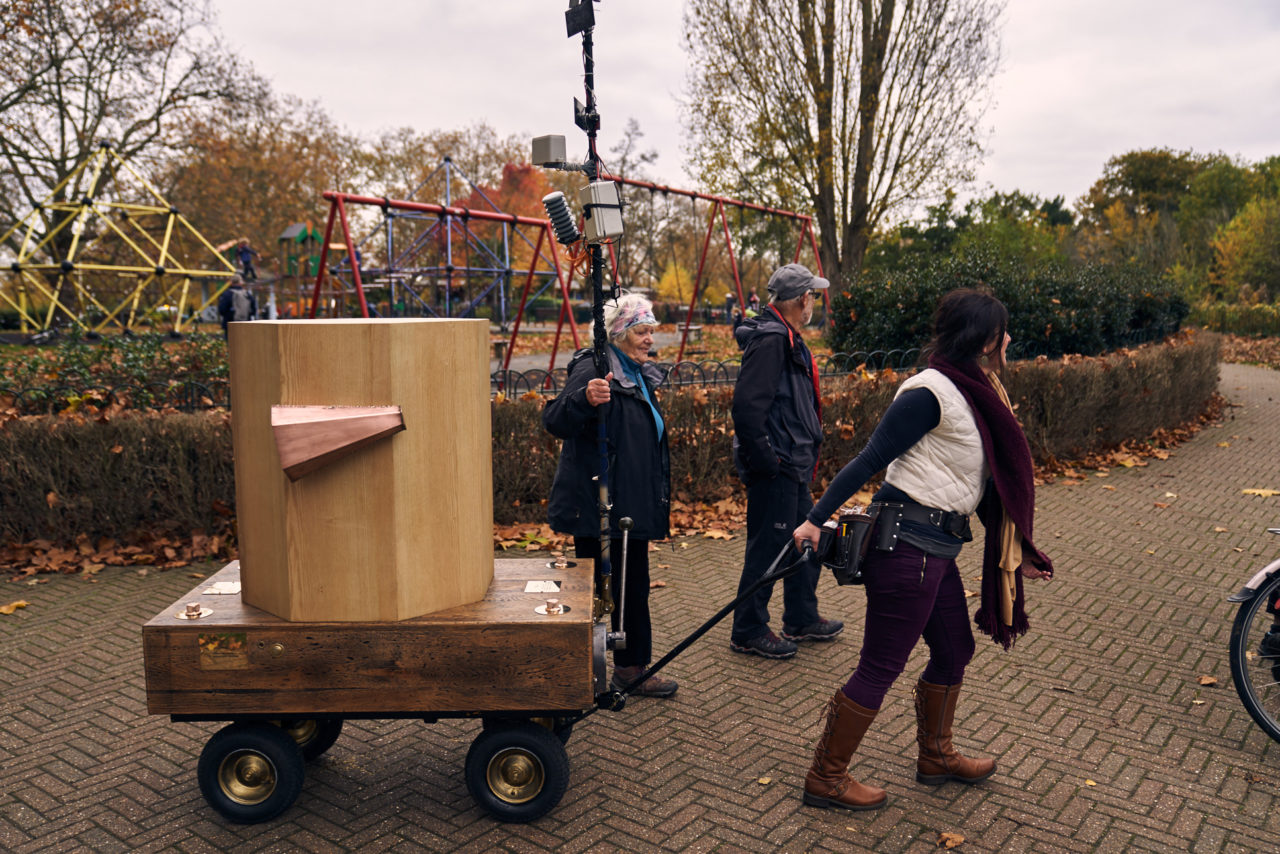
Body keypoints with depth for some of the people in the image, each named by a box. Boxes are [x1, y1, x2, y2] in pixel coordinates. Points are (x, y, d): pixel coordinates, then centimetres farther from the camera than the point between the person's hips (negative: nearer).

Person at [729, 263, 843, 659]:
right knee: (768, 547, -1)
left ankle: (802, 619, 34)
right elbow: (747, 405, -26)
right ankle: (747, 632, 12)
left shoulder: (788, 339, 15)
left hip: (794, 465, 11)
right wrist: (764, 459, -22)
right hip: (775, 468, -11)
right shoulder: (769, 340, -18)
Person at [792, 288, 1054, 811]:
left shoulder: (974, 394, 12)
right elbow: (869, 460, -17)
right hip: (906, 545, -9)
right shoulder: (931, 393, -16)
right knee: (881, 668, 0)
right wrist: (816, 519, -17)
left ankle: (935, 755, 44)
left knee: (954, 651, 22)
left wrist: (1013, 552, 22)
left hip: (938, 549, 10)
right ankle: (825, 778, 15)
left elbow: (992, 485, 19)